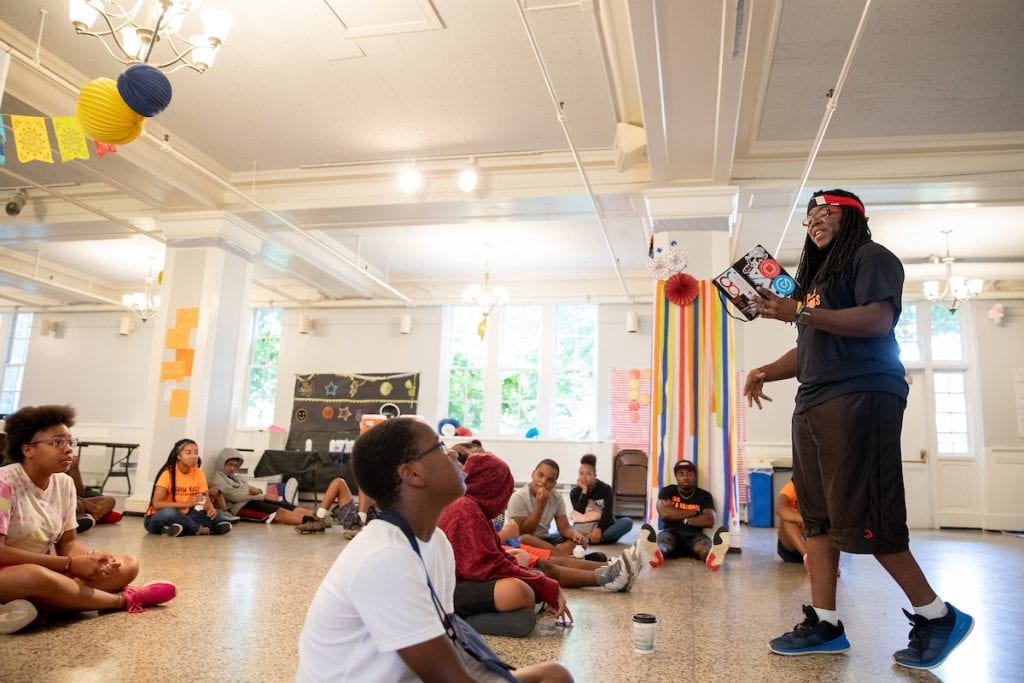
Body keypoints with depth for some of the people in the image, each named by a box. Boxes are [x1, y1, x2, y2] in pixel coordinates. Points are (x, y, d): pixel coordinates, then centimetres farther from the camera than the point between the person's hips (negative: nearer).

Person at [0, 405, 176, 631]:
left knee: (128, 564, -6)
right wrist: (70, 564, -24)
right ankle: (124, 599, -17)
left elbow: (68, 542, 6)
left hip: (48, 570, 7)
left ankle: (37, 604, -24)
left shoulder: (64, 483, 2)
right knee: (35, 576, -40)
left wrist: (91, 557, -18)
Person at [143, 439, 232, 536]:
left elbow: (206, 499, 0)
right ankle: (200, 530, -20)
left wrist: (210, 508, -24)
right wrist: (186, 504, -31)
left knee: (215, 513, -13)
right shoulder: (168, 473, -17)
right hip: (158, 519, -4)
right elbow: (156, 504, -24)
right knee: (170, 512, -37)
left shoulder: (198, 473, -3)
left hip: (181, 518, 4)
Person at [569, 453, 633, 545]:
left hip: (602, 525, 1)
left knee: (627, 522, -28)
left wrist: (599, 529, -29)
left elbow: (608, 513, -13)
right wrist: (584, 491, -17)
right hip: (582, 529, -1)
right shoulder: (575, 492, 2)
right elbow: (580, 511, -13)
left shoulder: (605, 489, -1)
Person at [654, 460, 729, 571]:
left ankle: (712, 557, -73)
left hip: (694, 535, 1)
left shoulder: (704, 495, 14)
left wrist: (684, 520, -2)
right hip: (671, 532, -1)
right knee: (663, 540, -37)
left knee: (704, 544, -35)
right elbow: (664, 513, -8)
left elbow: (709, 521, -2)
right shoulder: (667, 491, 12)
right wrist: (693, 512, 0)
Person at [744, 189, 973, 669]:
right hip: (815, 403, 9)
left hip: (860, 396, -9)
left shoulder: (871, 257, 1)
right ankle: (825, 623, 9)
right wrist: (766, 372, 10)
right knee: (818, 516, 4)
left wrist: (800, 313, -18)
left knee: (860, 516, -11)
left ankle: (937, 616, 6)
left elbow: (878, 320, -16)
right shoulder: (820, 274, 26)